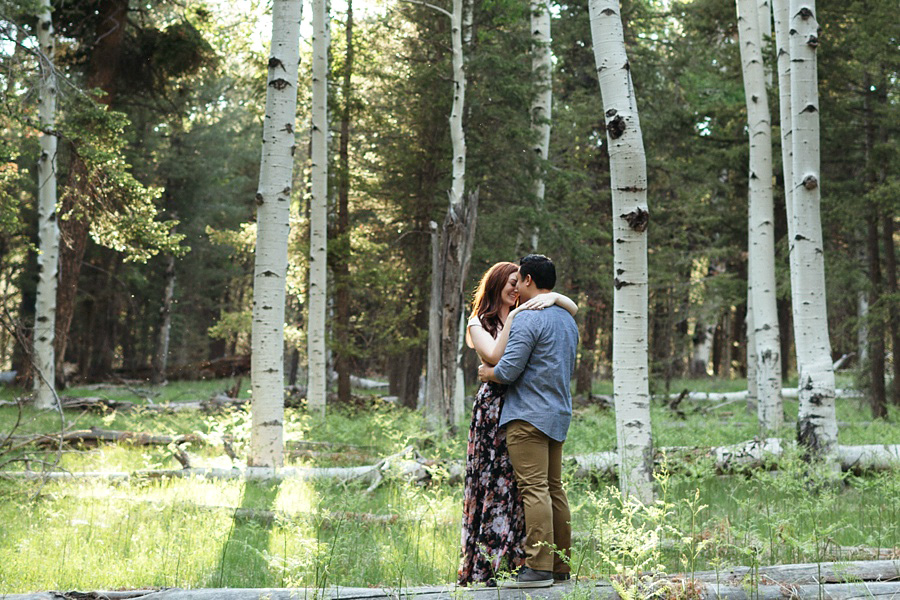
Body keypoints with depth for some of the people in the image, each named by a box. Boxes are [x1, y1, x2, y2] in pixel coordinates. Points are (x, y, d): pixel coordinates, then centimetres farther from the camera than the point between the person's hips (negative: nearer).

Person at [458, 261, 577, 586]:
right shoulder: (478, 324, 5)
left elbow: (574, 308, 11)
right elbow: (496, 356, -12)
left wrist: (553, 297, -7)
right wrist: (511, 320, -12)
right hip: (494, 409, -4)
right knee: (495, 482, -6)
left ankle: (517, 563, 3)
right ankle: (487, 568, -3)